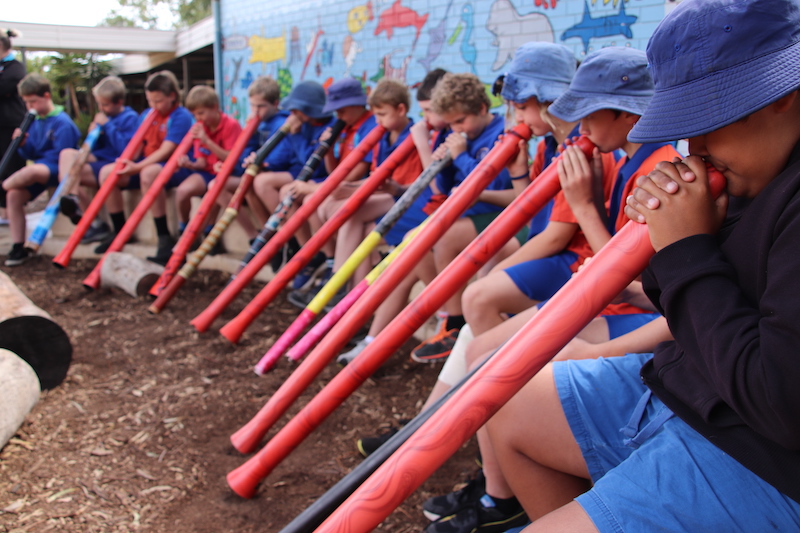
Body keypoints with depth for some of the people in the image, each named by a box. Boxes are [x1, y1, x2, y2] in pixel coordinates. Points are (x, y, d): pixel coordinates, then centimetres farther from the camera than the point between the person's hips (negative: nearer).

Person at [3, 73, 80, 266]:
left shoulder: (62, 122, -10)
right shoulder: (35, 122, 13)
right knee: (14, 195, -15)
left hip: (57, 171, -7)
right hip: (38, 169, 7)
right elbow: (30, 154, 13)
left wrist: (36, 160, -12)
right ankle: (18, 247, -9)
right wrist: (23, 145, -7)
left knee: (31, 171, -42)